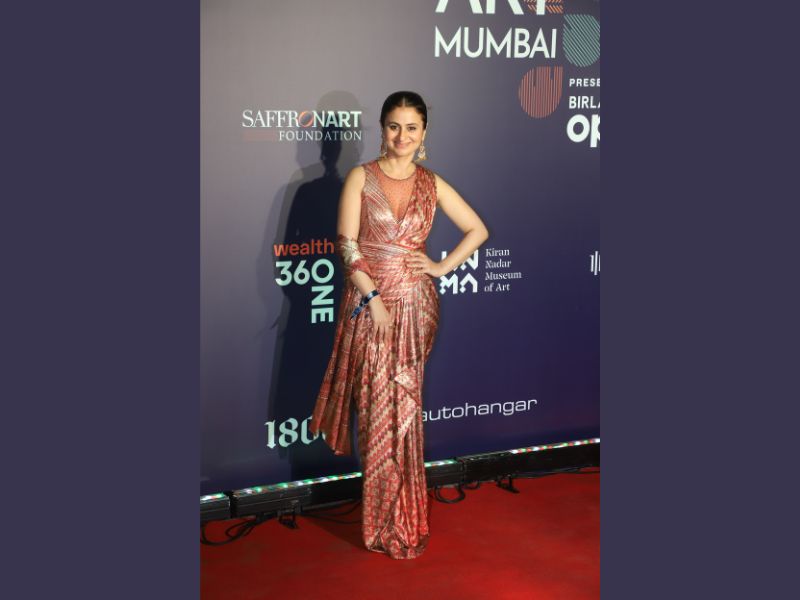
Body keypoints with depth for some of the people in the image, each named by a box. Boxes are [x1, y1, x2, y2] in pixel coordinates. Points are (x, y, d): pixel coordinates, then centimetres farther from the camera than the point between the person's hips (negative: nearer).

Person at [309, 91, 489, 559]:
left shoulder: (433, 184, 6)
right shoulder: (361, 177, -1)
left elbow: (478, 230, 13)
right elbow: (347, 243, -7)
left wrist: (443, 267, 1)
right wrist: (374, 299, -14)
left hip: (416, 304, 2)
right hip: (368, 300, -2)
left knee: (403, 403, 5)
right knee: (379, 403, -1)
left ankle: (396, 511, 19)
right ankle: (389, 522, 12)